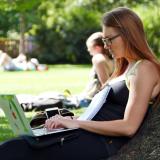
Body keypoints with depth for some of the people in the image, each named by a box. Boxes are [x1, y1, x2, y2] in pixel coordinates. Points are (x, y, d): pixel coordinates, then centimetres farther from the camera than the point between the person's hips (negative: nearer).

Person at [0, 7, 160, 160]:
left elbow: (129, 127, -17)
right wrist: (71, 120, 5)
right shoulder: (126, 67, 22)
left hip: (104, 143, -9)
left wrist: (76, 123, -14)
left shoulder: (144, 69, -7)